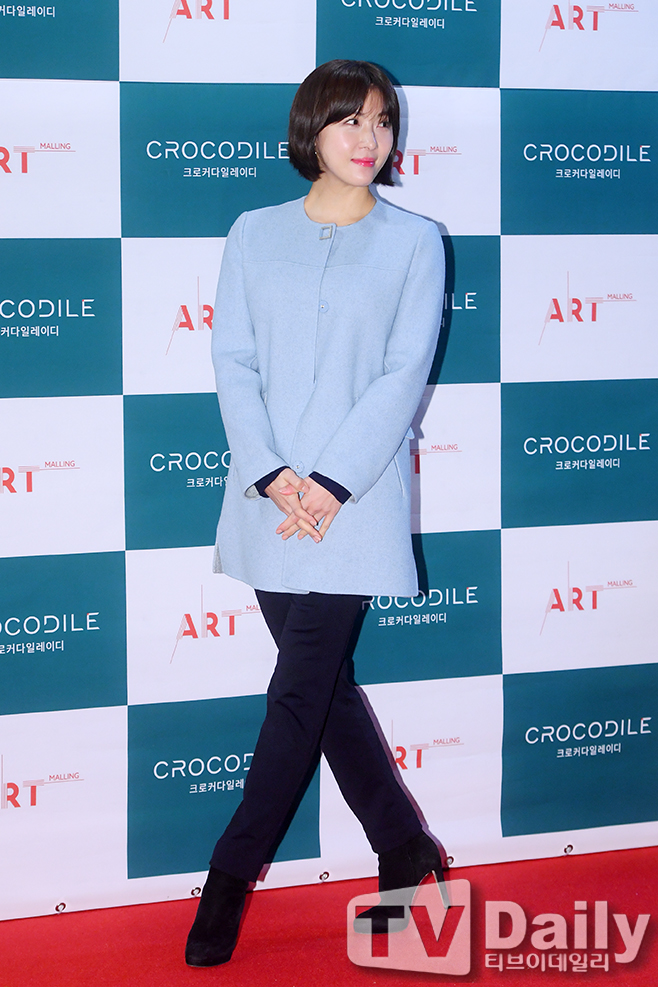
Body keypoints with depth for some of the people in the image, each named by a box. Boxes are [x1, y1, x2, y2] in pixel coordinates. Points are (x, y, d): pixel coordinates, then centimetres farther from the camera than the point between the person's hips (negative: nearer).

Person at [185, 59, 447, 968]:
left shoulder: (413, 242, 3)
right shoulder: (255, 235, 10)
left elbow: (404, 373, -4)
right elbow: (233, 361, 3)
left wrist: (330, 483, -13)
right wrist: (271, 474, -10)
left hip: (355, 499, -3)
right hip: (268, 496, 3)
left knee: (302, 689, -4)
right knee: (322, 681, 8)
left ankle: (231, 877, 7)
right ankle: (405, 851, 23)